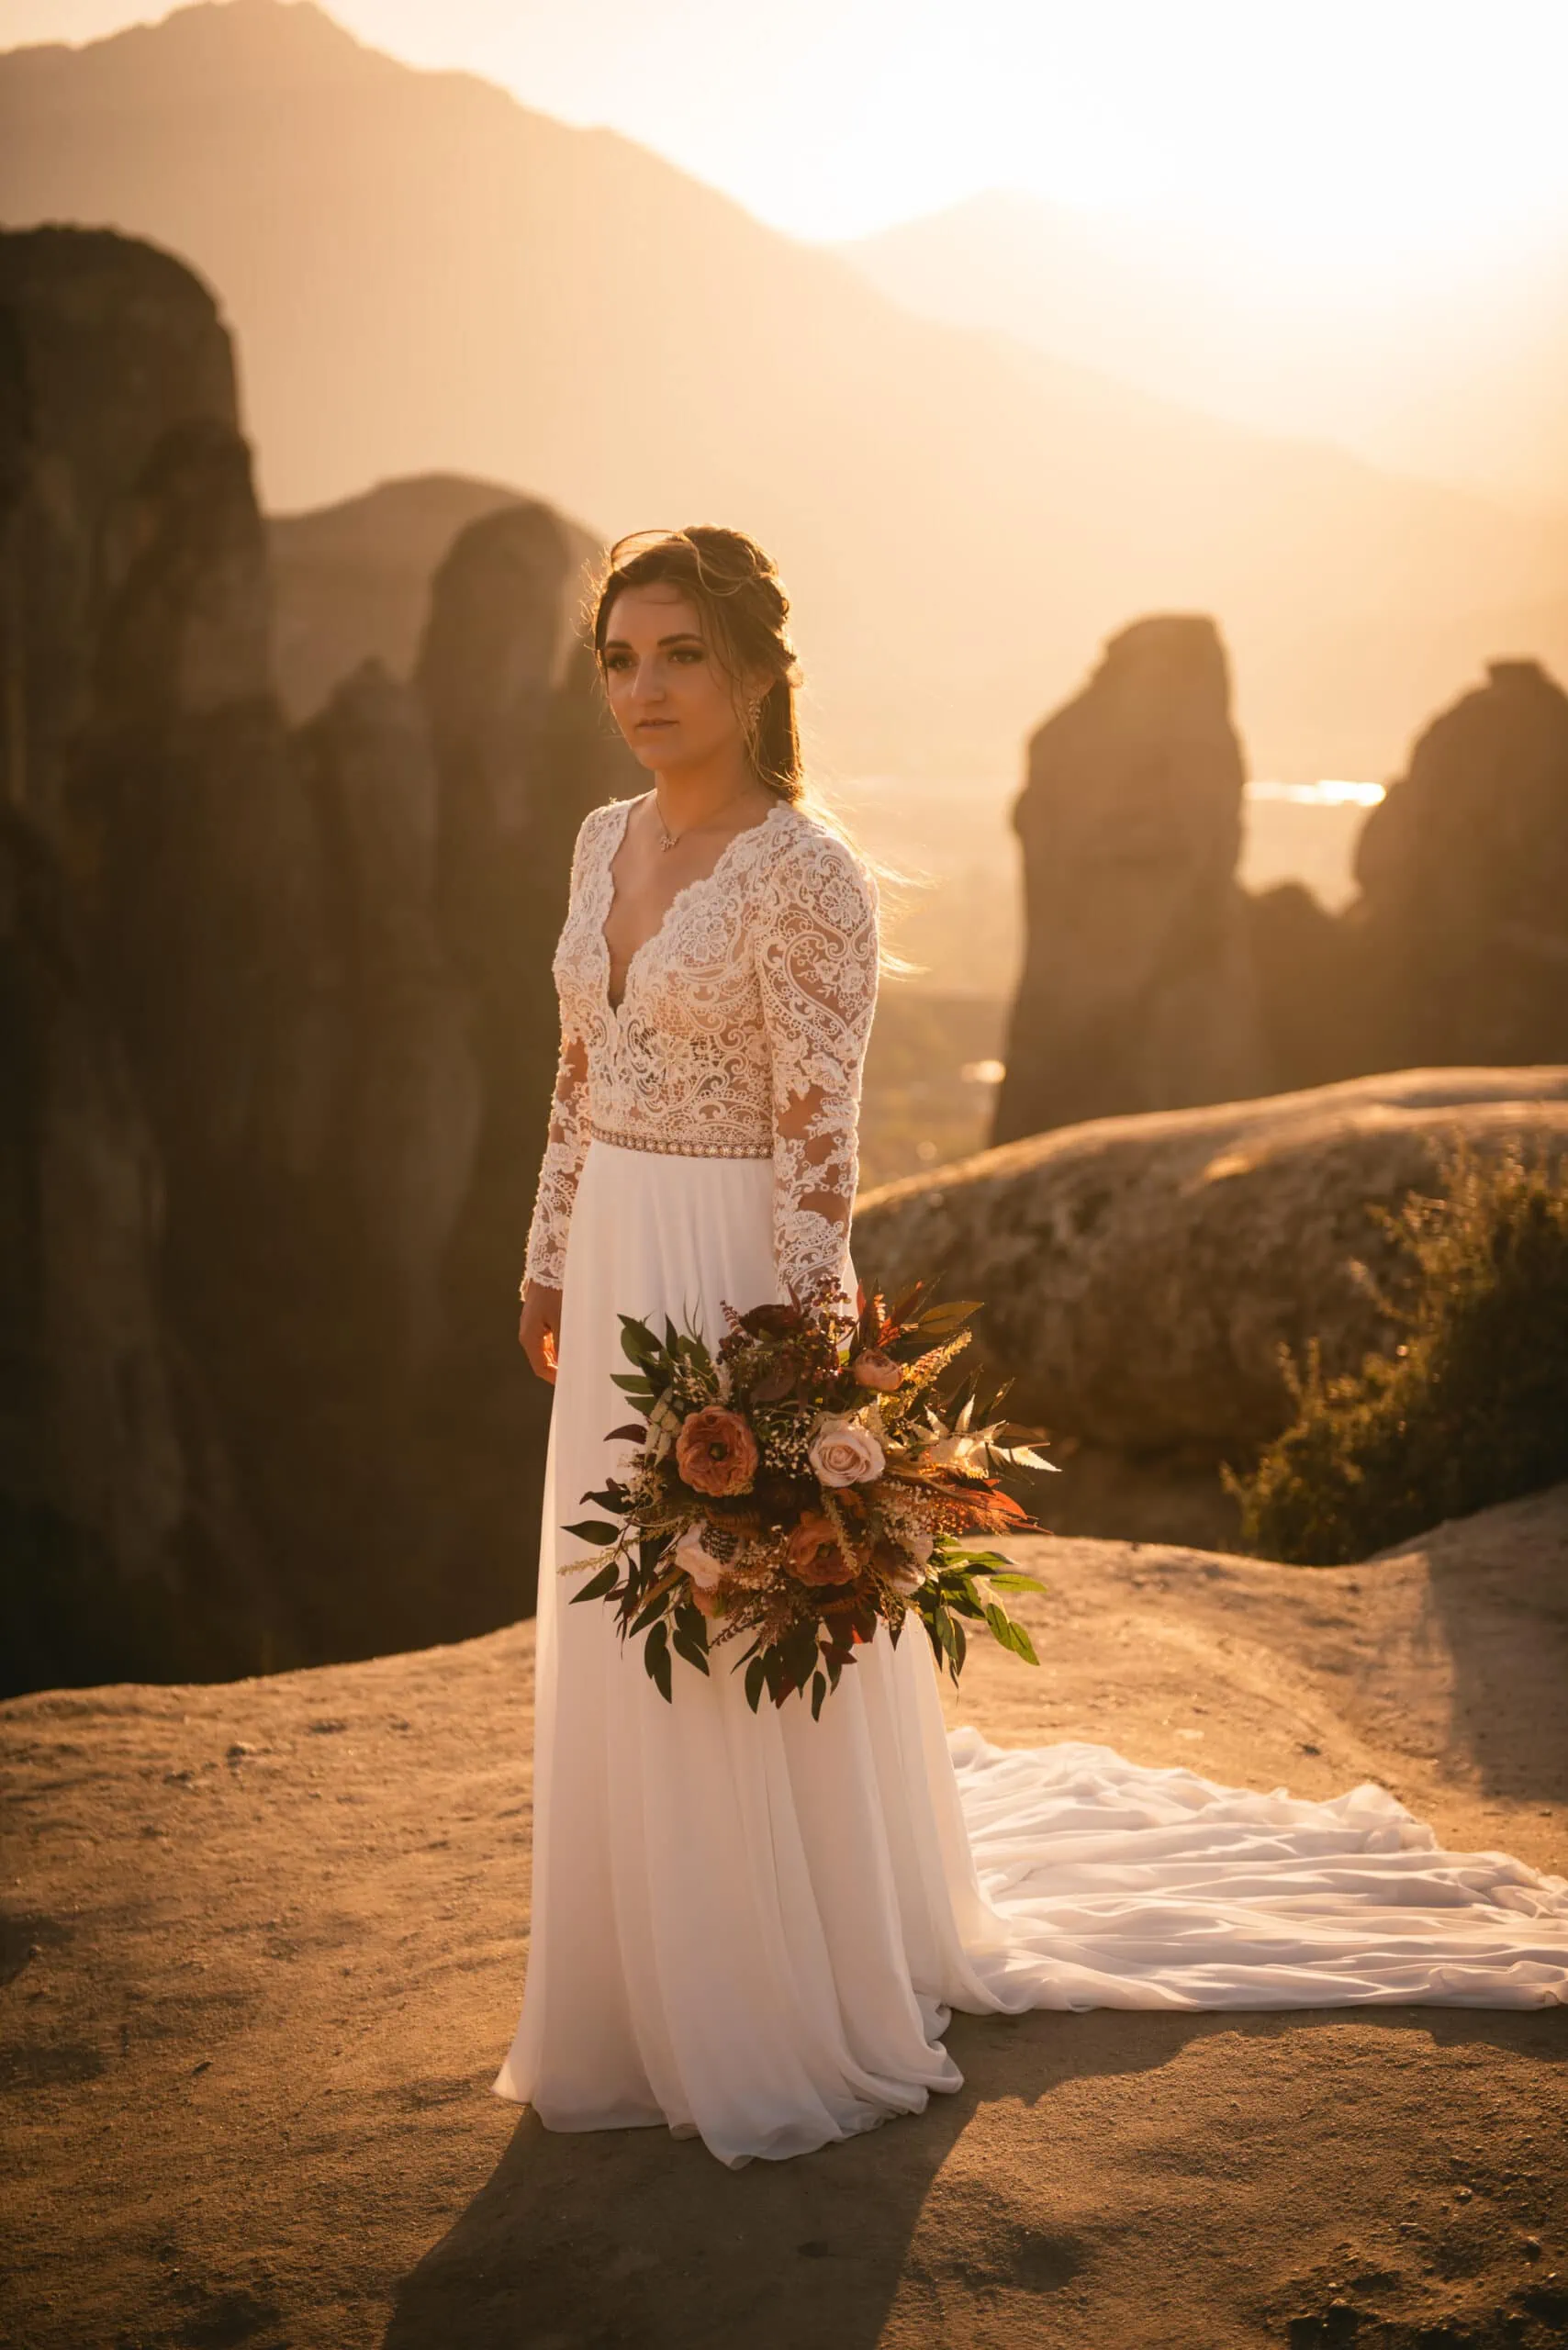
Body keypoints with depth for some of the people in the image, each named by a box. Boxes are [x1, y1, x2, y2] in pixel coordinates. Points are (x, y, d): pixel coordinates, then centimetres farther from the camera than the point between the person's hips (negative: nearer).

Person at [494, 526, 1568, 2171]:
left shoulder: (803, 876, -16)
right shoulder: (608, 840, 7)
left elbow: (818, 1143, -18)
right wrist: (547, 1259, 16)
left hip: (735, 1283, -8)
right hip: (615, 1276, 8)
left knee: (750, 1680, 3)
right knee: (621, 1664, 17)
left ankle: (796, 2028, 21)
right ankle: (655, 1996, 35)